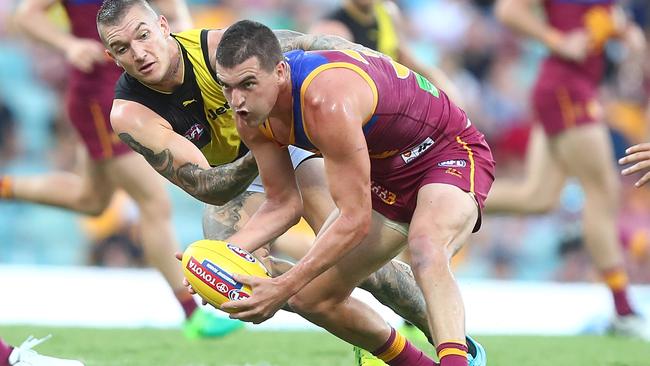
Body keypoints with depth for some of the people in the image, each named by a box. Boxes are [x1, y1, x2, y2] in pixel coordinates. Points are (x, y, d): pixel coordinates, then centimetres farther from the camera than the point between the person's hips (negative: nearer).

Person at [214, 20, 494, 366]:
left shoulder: (327, 102, -37)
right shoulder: (252, 114, -12)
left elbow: (355, 220, -34)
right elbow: (283, 204, -1)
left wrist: (283, 287, -35)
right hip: (386, 173, 9)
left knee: (427, 251, -41)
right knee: (310, 299, 6)